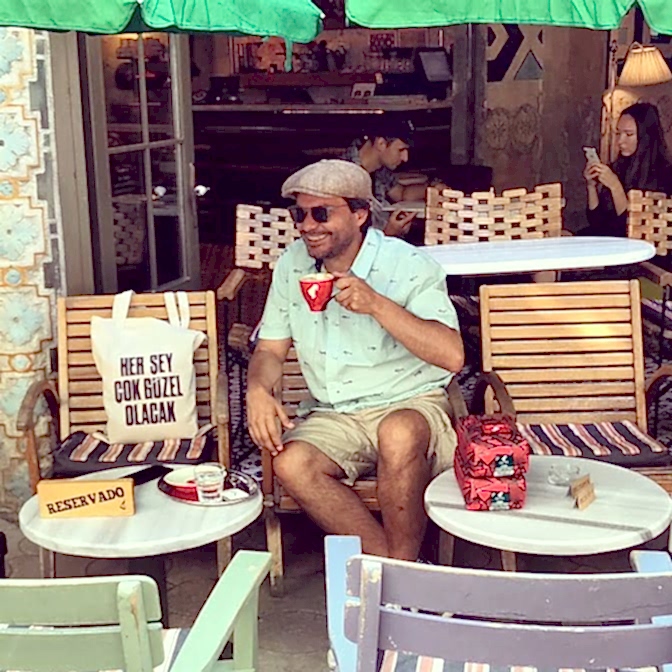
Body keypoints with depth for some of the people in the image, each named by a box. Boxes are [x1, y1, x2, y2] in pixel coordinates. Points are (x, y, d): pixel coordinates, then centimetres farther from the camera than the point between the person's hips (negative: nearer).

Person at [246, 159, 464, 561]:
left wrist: (377, 305, -28)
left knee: (399, 435, -38)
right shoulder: (293, 264, 6)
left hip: (410, 405, -4)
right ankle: (390, 564, -13)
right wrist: (258, 389, -11)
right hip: (334, 415, 4)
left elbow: (452, 356, -21)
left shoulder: (409, 266, -10)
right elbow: (270, 348, 12)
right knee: (291, 464, -26)